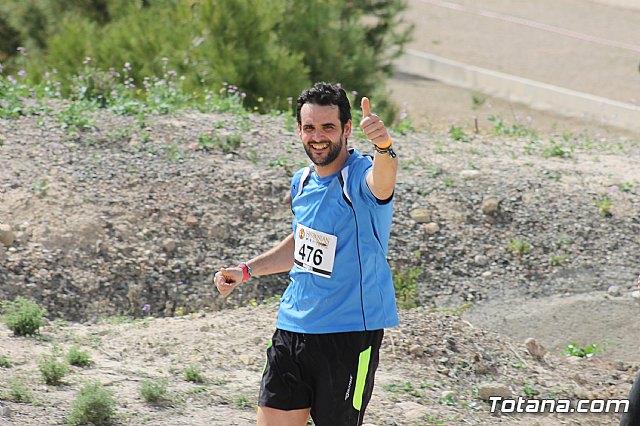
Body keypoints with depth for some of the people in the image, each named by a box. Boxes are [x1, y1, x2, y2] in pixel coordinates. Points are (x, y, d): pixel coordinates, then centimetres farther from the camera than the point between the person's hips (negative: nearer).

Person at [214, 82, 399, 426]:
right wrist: (246, 271, 22)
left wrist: (383, 146, -63)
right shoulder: (302, 182, 8)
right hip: (292, 326, 6)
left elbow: (381, 181, -42)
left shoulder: (359, 176, -15)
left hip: (349, 334, -6)